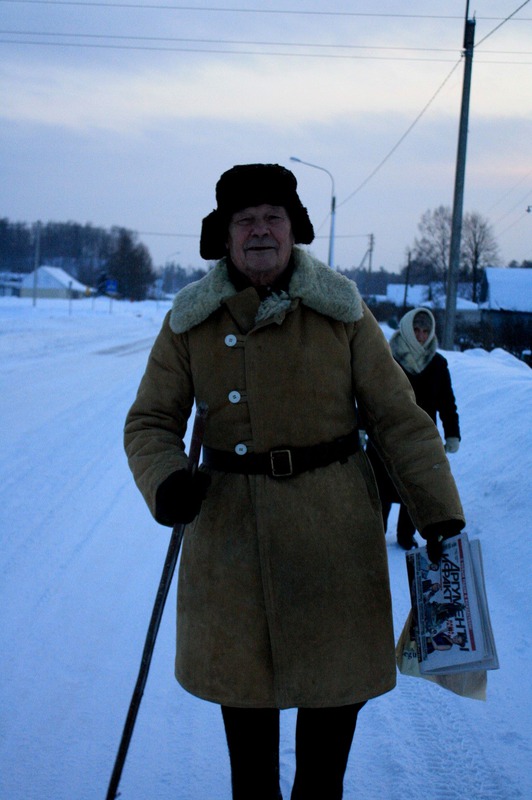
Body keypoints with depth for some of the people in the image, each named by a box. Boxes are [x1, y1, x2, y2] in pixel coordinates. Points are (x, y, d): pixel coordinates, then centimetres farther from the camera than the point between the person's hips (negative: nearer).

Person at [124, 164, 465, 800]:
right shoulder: (191, 320, -1)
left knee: (336, 678, 7)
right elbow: (150, 421, 1)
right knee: (242, 678, 11)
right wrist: (166, 483, -20)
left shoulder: (341, 311, -4)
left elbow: (399, 418, -3)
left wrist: (441, 515, -10)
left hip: (334, 527, 0)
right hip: (231, 529, 1)